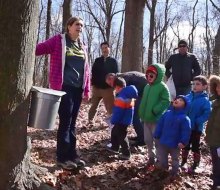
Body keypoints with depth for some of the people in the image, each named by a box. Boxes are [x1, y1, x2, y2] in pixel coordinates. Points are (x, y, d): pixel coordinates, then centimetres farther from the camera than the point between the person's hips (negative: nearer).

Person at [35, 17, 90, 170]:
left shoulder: (82, 47, 17)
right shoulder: (58, 40, 0)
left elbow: (86, 69, 17)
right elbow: (38, 49, -6)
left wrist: (87, 90, 13)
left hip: (78, 89, 6)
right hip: (64, 88, -6)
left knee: (72, 122, 11)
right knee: (65, 122, -5)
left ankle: (72, 154, 20)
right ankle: (62, 157, 6)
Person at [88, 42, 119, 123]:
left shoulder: (113, 61, 6)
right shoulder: (97, 60, 9)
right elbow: (93, 73, 6)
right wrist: (93, 83, -5)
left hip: (108, 88, -1)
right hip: (97, 87, 2)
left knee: (110, 107, 0)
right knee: (94, 105, 8)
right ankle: (90, 120, 18)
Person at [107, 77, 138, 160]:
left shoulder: (121, 97, -27)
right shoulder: (129, 95, 6)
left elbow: (118, 111, -26)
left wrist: (113, 120, -13)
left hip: (122, 120, -10)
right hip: (125, 119, 10)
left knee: (121, 136, 1)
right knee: (114, 132, 24)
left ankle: (126, 154, 10)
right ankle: (114, 147, 39)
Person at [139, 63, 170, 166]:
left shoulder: (162, 87, -12)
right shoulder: (147, 86, 11)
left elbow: (166, 101, -16)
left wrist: (155, 110, -23)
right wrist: (142, 112, 9)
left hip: (156, 119, -7)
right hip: (146, 118, 7)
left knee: (158, 140, 2)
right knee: (148, 140, 15)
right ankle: (151, 157, 31)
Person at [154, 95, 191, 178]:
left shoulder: (185, 118, -17)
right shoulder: (167, 113, -3)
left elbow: (186, 131, -20)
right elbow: (160, 125, 3)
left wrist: (183, 142, -27)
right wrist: (157, 136, 2)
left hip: (175, 145, -4)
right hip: (163, 142, 4)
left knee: (175, 160, 18)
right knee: (161, 160, 20)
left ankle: (174, 172, 37)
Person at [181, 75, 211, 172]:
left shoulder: (205, 100, -15)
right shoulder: (188, 97, -2)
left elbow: (207, 114, -20)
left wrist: (197, 122, -25)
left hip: (196, 128, -4)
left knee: (195, 147, 11)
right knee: (185, 145, 18)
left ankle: (195, 165, 26)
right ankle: (184, 162, 35)